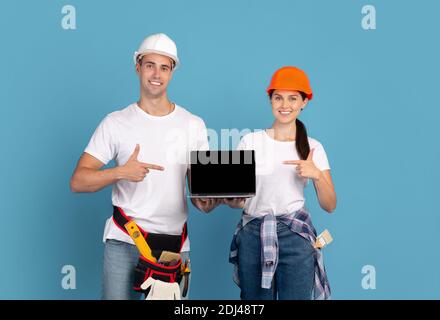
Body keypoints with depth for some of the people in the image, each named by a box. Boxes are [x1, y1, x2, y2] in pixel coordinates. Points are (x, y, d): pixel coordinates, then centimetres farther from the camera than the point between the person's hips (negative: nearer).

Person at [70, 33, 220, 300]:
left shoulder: (193, 125, 6)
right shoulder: (116, 123, 1)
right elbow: (78, 181, -3)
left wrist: (207, 201, -15)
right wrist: (120, 172, -19)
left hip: (175, 245, 2)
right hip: (124, 241, -1)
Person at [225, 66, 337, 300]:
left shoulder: (313, 147, 5)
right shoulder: (250, 141, 3)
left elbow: (329, 206, 3)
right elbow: (234, 194, 3)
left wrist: (316, 174, -14)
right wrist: (231, 200, -20)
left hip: (295, 237, 0)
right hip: (252, 235, 0)